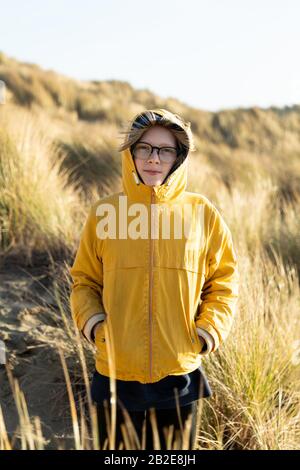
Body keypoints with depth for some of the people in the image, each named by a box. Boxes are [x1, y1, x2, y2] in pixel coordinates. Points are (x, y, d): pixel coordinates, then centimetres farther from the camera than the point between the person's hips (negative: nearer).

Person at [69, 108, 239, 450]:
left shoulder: (202, 213, -1)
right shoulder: (103, 212, -1)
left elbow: (223, 281, 7)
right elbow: (84, 280, 9)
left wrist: (209, 332, -5)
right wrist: (92, 324, -7)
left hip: (181, 377, 0)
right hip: (115, 375, 0)